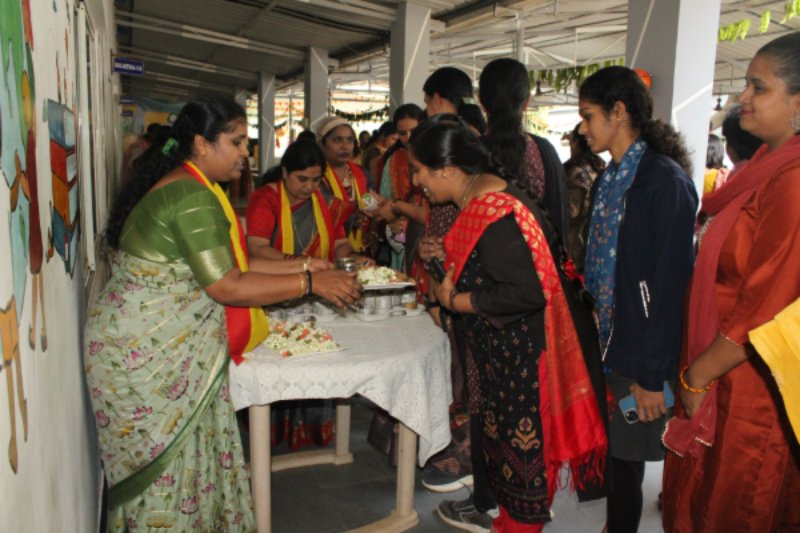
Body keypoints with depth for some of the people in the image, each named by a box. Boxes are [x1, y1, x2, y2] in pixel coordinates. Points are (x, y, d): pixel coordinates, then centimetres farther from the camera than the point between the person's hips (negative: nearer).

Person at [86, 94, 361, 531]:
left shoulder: (192, 186, 11)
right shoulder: (194, 197, -21)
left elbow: (229, 264, 10)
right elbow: (227, 286, -24)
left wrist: (303, 265, 6)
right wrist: (311, 282, -20)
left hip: (166, 346, 10)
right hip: (146, 350, -10)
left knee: (182, 454, 17)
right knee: (166, 460, 5)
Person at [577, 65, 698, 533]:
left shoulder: (665, 180, -16)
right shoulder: (609, 182, 9)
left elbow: (669, 284, -19)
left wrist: (653, 375, -18)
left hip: (641, 353, -7)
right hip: (607, 343, 7)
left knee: (627, 455, 7)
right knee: (614, 452, 17)